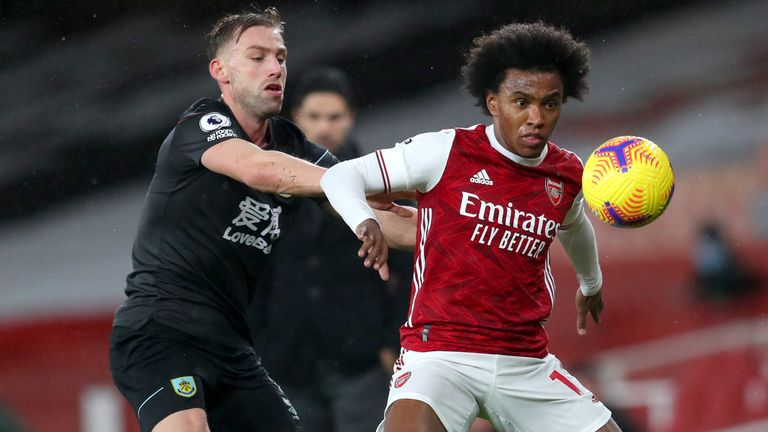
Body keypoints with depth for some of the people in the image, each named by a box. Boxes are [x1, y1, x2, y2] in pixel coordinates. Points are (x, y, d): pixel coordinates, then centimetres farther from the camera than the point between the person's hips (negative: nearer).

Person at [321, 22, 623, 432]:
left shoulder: (567, 175, 8)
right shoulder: (446, 151, -6)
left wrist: (591, 284, 51)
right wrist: (365, 222, -24)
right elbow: (340, 175, -3)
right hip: (440, 352, -5)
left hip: (527, 363, 5)